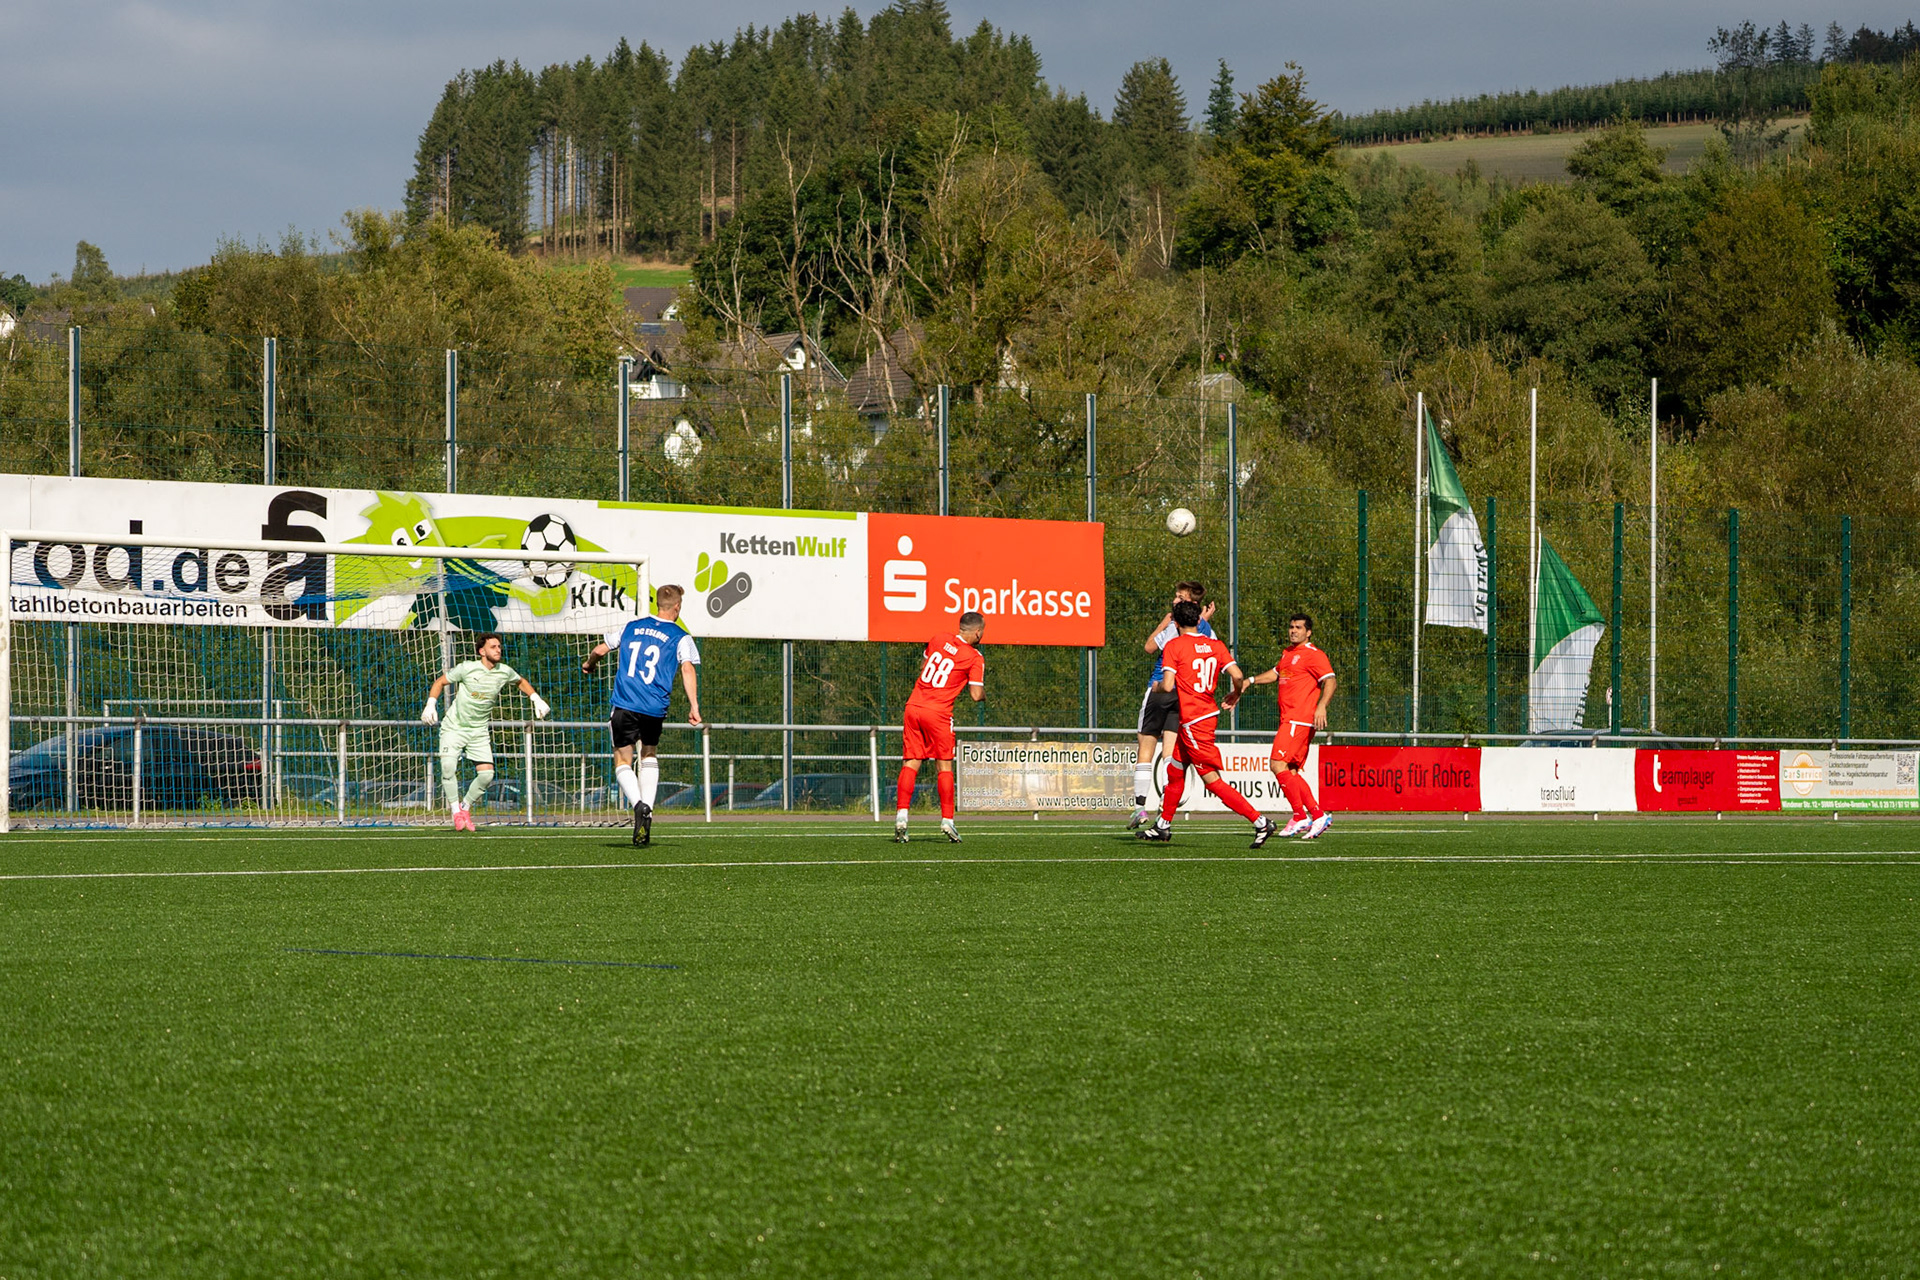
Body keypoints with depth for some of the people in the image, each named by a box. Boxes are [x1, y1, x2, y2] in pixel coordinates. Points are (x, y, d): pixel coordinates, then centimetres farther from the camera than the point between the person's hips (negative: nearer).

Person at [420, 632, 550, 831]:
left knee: (486, 774, -10)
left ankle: (465, 807, 15)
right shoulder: (467, 669, -12)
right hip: (454, 727, -3)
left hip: (480, 731, 3)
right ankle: (456, 812, -6)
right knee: (448, 766, -23)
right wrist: (431, 705, -14)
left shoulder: (505, 672, -2)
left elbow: (521, 681, 21)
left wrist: (536, 699, 10)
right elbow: (440, 682, -1)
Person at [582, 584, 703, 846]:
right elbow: (688, 668, -9)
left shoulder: (632, 627, 13)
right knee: (650, 756, 23)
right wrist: (694, 706, -13)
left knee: (622, 761, 4)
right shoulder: (680, 637, 5)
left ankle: (638, 804, -24)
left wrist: (589, 664, 40)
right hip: (655, 708, 0)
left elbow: (600, 649, 18)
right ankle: (647, 812, 11)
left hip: (624, 705, 0)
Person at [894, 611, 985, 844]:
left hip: (914, 705, 4)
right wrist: (983, 692, 15)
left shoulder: (939, 639, 10)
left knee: (911, 763, 4)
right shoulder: (975, 658, -5)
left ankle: (901, 817, -6)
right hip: (939, 712, -4)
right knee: (945, 765, 6)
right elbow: (977, 695, -7)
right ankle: (947, 820, 4)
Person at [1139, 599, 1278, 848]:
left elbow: (1168, 686, -18)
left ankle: (1260, 821, -13)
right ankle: (1163, 826, 33)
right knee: (1175, 770, 22)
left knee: (1212, 780, -7)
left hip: (1193, 722, -8)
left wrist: (1156, 687, 6)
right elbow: (1238, 676, -4)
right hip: (1209, 713, 8)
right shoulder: (1216, 645, 4)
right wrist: (1235, 694, 17)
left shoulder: (1173, 646, -11)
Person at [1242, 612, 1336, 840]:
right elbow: (1276, 673, 40)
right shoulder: (1289, 653, 21)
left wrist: (1321, 706, -29)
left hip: (1300, 721, -9)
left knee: (1278, 764, -17)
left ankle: (1300, 816, -15)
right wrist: (1250, 681, 30)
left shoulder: (1312, 654, -6)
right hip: (1288, 719, 9)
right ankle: (1318, 815, 7)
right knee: (1292, 772, 5)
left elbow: (1331, 681, -15)